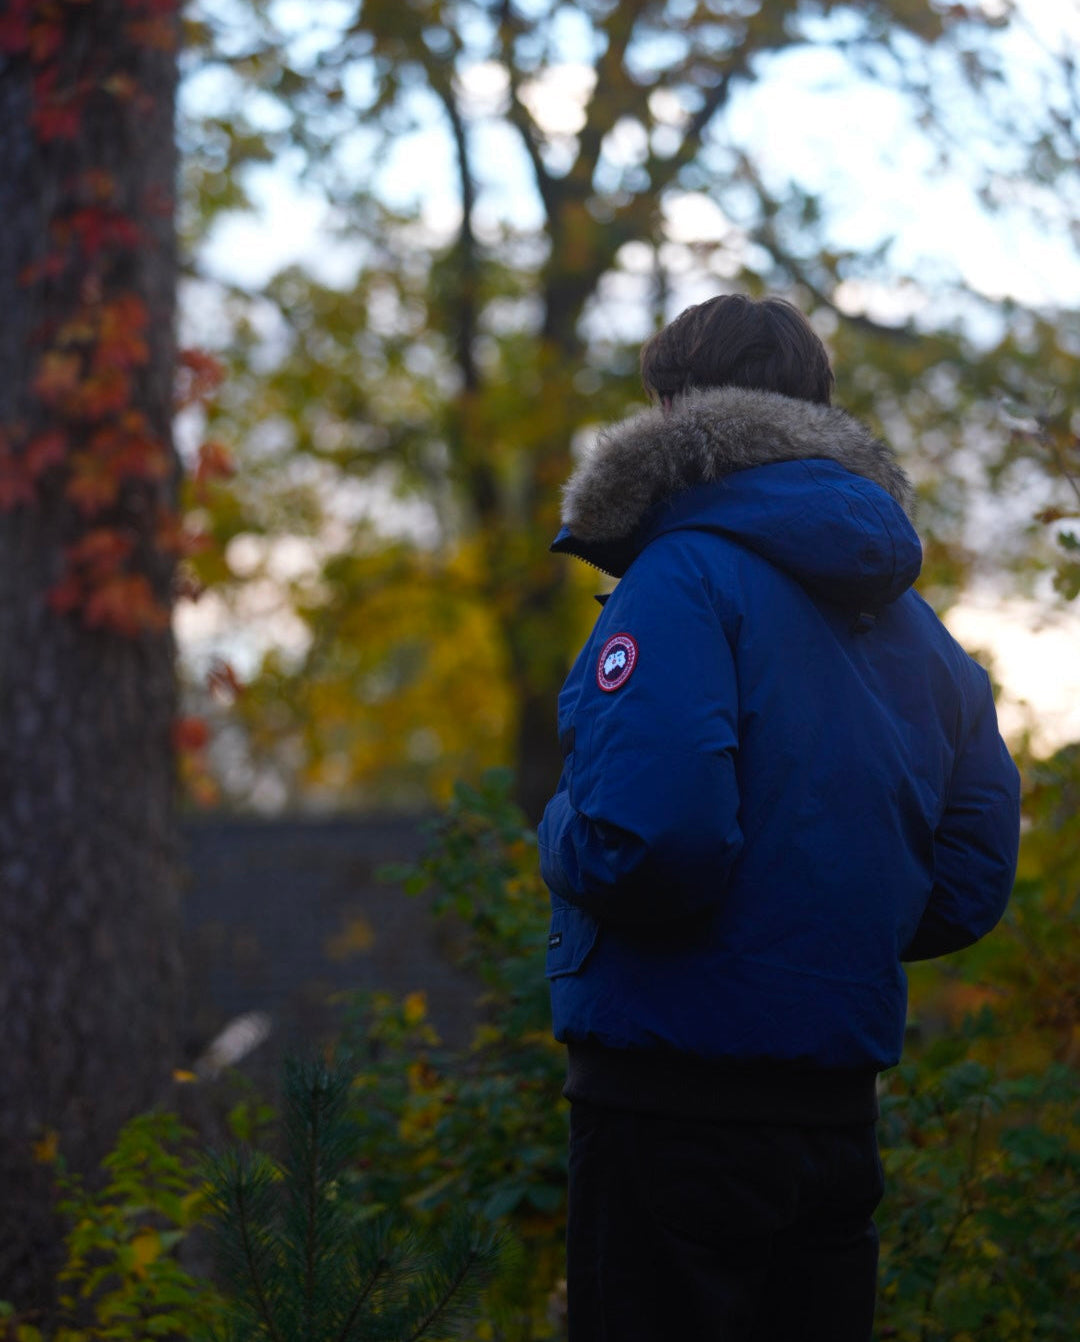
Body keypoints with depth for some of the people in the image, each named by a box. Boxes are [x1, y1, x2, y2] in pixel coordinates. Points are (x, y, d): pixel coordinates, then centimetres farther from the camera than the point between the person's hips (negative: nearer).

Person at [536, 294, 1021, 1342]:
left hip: (676, 1099, -7)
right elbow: (968, 885, 13)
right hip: (841, 1105, 7)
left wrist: (564, 842, -5)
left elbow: (645, 838, -25)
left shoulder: (685, 577, -13)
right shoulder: (909, 620, 12)